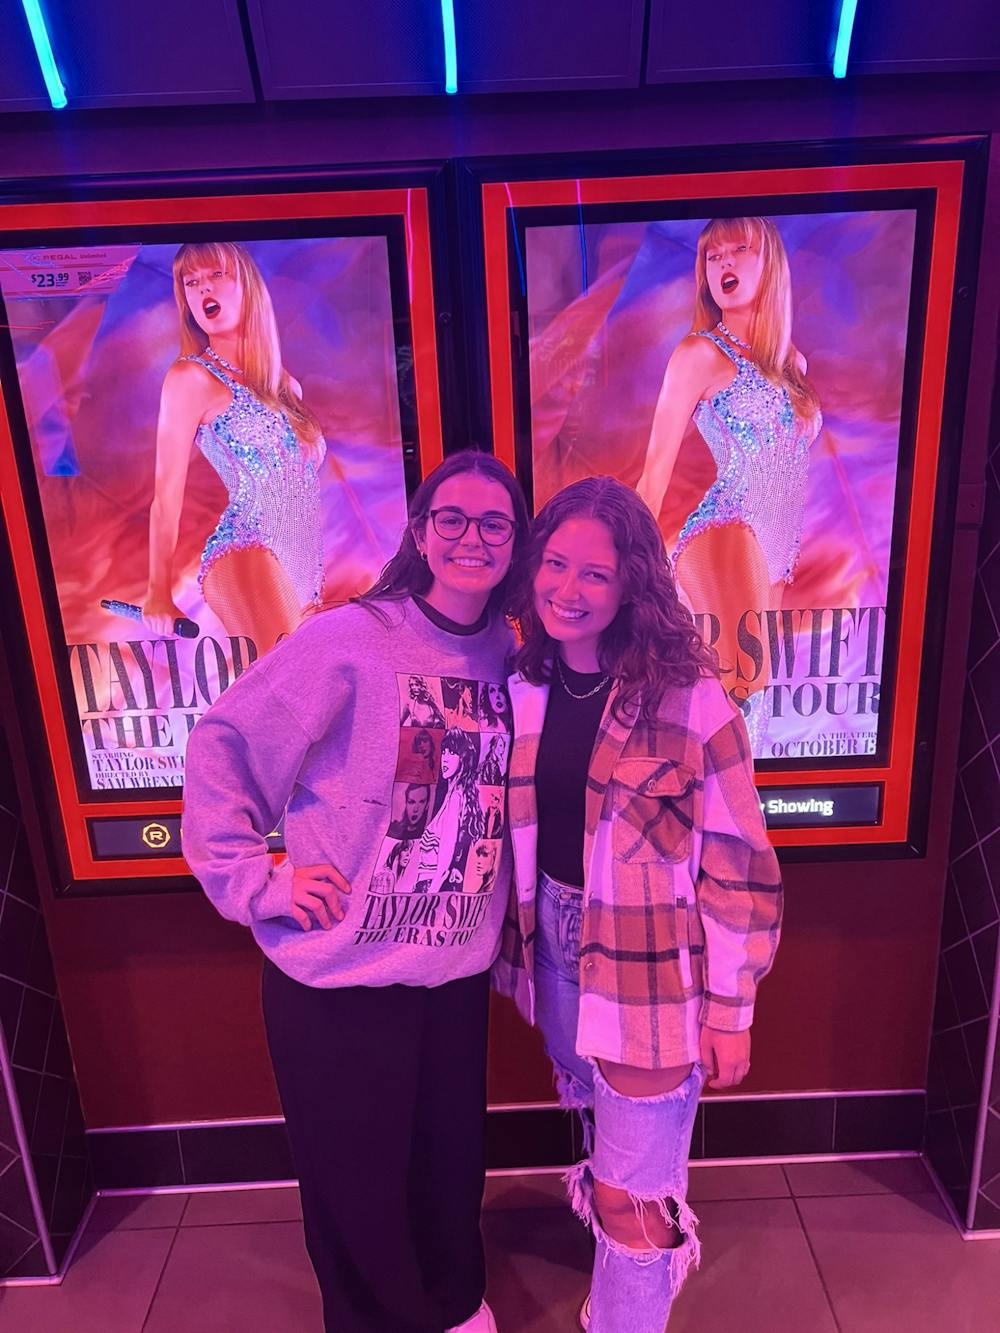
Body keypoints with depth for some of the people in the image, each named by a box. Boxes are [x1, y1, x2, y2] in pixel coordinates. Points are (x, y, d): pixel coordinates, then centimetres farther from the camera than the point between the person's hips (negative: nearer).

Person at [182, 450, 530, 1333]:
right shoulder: (350, 639, -15)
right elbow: (223, 751, -10)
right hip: (341, 978, -4)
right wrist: (257, 882, -13)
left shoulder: (507, 660, 1)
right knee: (358, 1181, 16)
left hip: (459, 972, 5)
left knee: (452, 1160, 23)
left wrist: (503, 911, 5)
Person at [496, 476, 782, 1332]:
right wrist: (517, 947, 11)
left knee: (634, 1188, 8)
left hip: (652, 972, -5)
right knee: (607, 1146, 27)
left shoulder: (686, 698, -19)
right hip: (556, 951, 6)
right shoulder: (523, 688, -2)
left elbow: (737, 867, -14)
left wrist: (728, 1008, -9)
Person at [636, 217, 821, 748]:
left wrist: (789, 553, 16)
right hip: (727, 537, -7)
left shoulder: (791, 361, 19)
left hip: (776, 549, 7)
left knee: (745, 688, 8)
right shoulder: (701, 351, -1)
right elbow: (657, 466, -4)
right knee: (746, 690, -17)